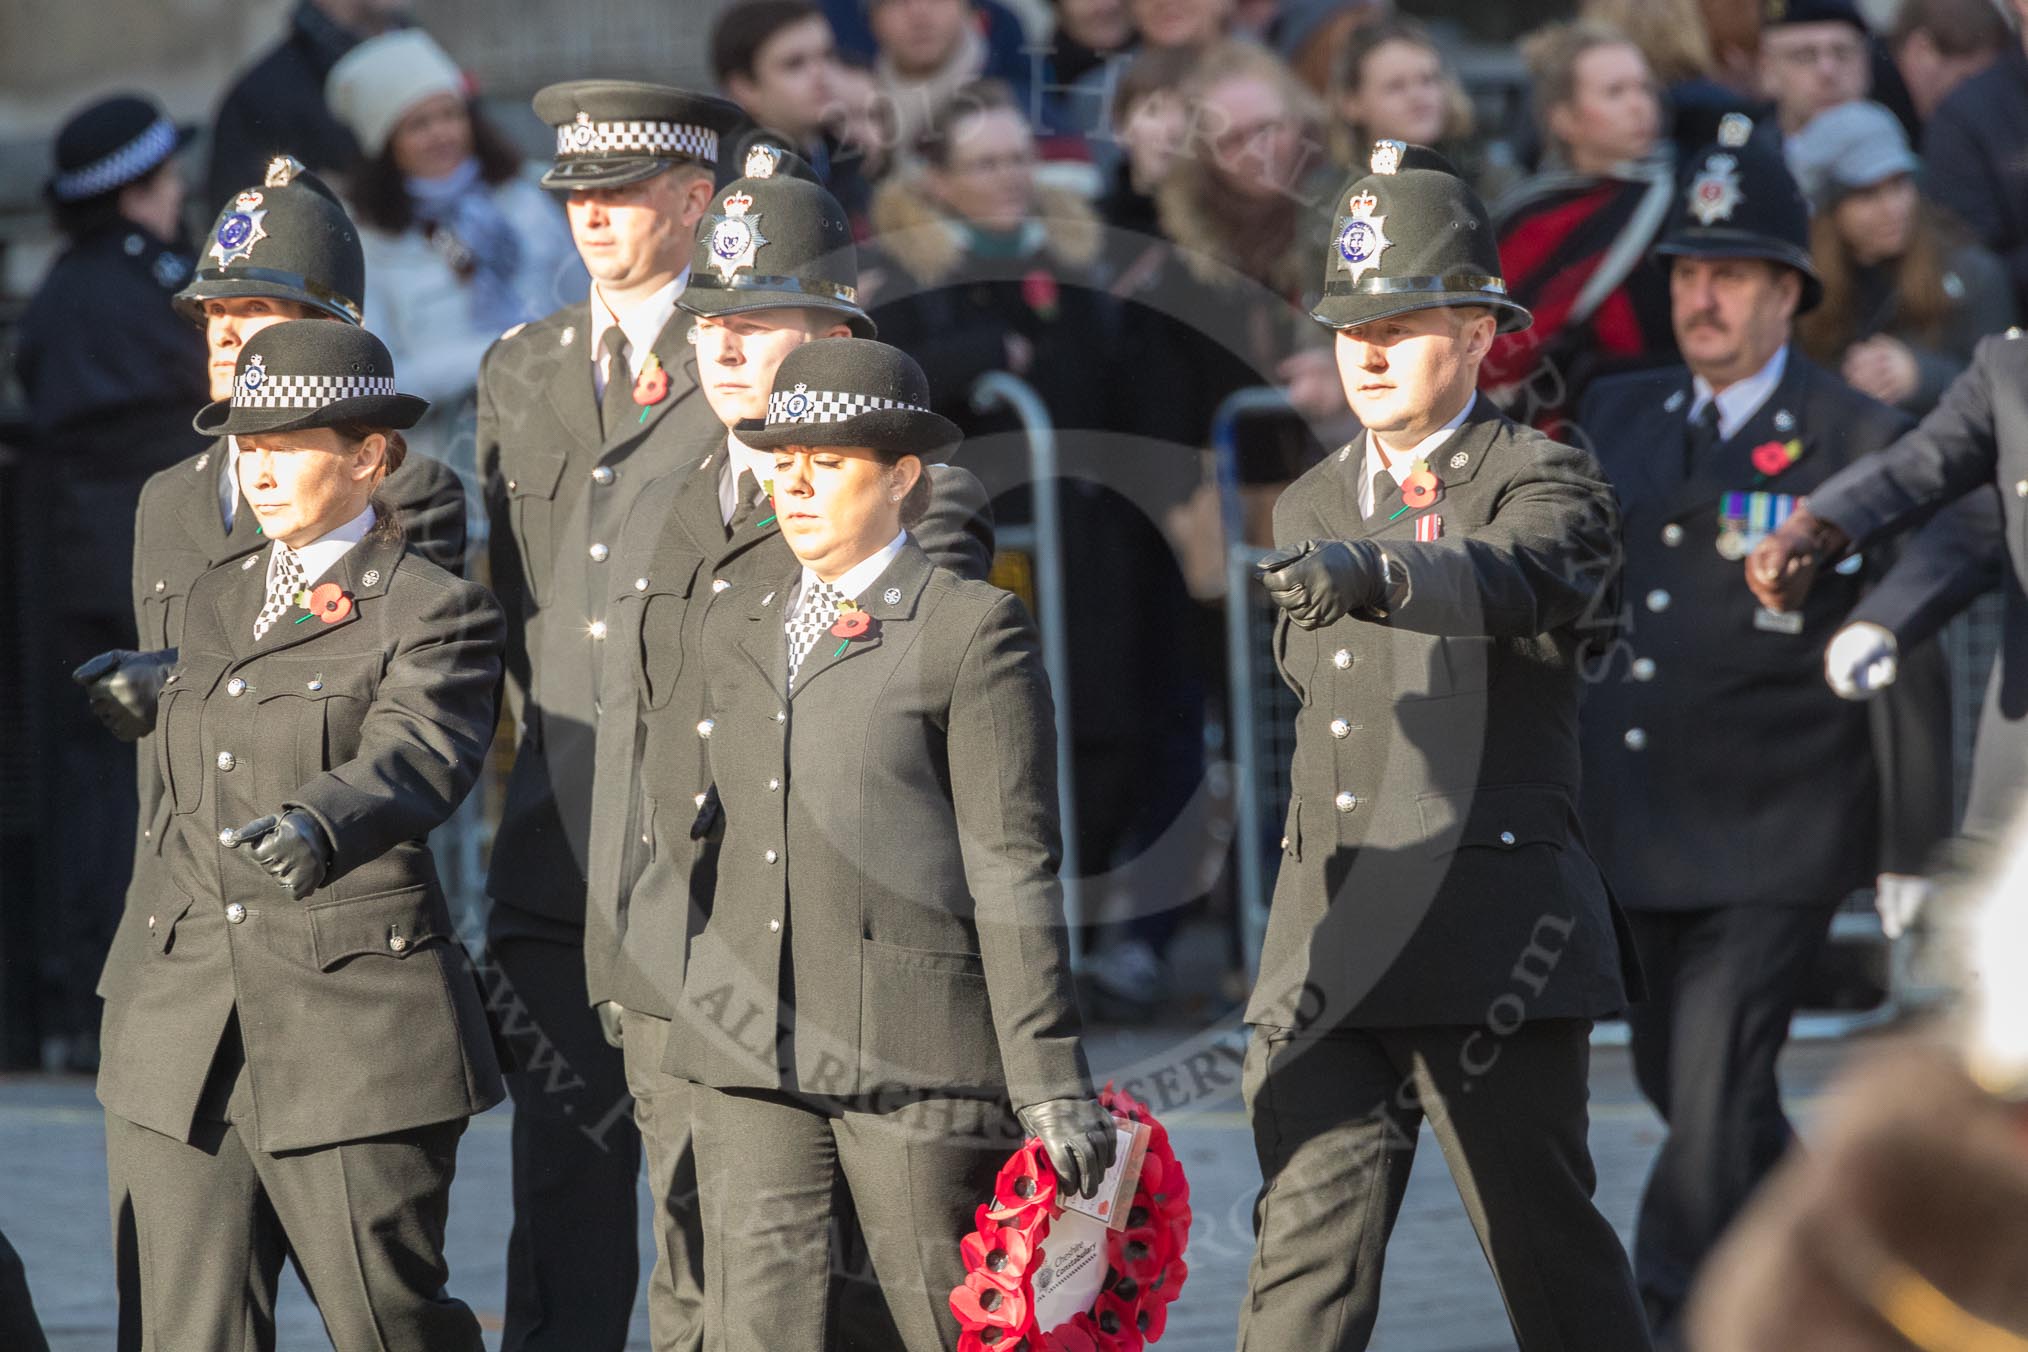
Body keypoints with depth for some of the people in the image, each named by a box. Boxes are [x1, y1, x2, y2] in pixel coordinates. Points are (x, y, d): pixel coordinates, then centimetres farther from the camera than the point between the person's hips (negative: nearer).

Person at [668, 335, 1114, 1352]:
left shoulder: (973, 630, -2)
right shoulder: (735, 629, 17)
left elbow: (1013, 867, -6)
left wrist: (1050, 1081, -10)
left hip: (915, 1049, -5)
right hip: (751, 1049, 5)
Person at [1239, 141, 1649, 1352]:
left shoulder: (1544, 482, -4)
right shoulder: (1312, 507, 17)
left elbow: (1516, 580, -27)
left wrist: (1368, 571, -45)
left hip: (1492, 935, -5)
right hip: (1327, 936, 5)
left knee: (1551, 1252, 4)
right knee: (1309, 1242, -6)